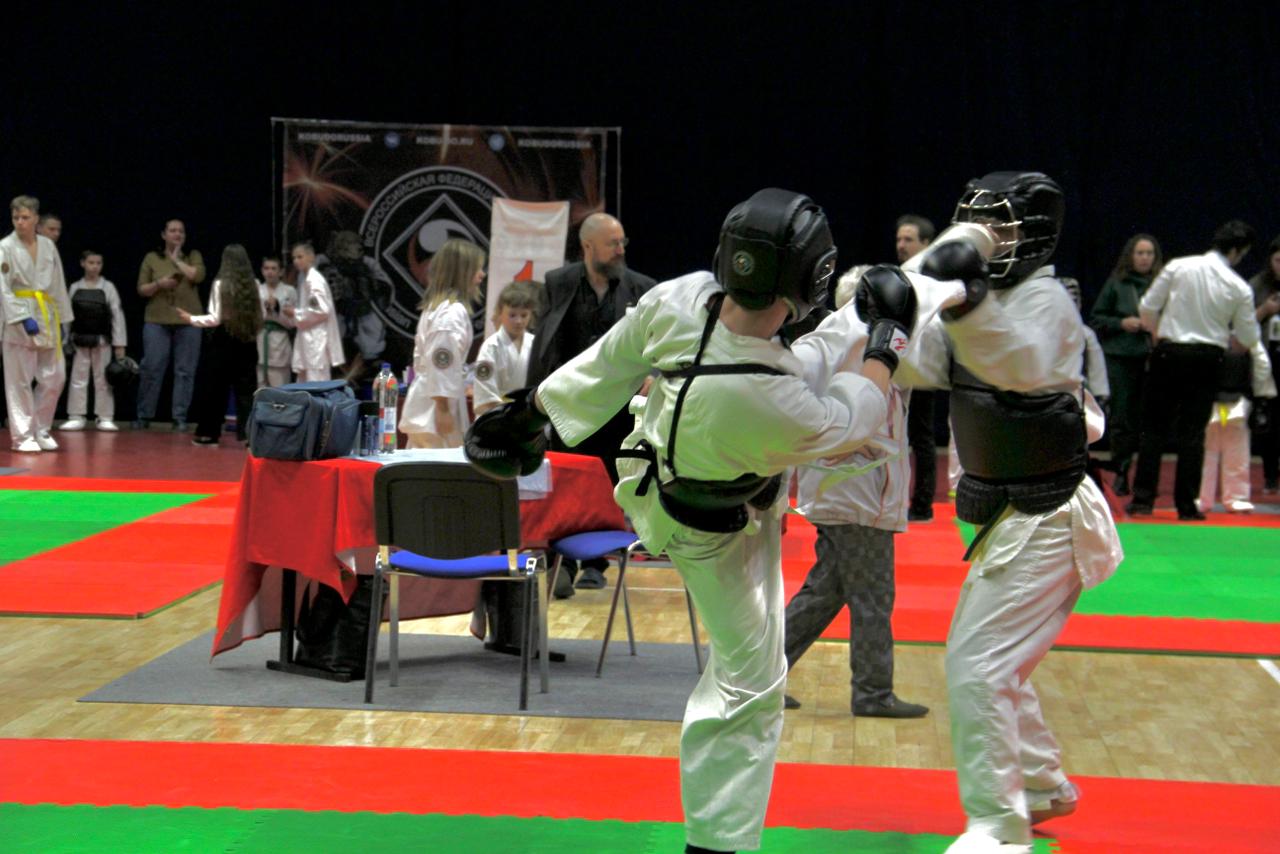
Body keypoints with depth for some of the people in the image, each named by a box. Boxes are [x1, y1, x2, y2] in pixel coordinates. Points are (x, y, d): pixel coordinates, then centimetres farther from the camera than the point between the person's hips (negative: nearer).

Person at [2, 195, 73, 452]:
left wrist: (62, 320, 12)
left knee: (55, 377, 5)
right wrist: (23, 319, -21)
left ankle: (41, 430, 19)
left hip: (47, 319, 5)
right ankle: (22, 436, 5)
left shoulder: (48, 245, 8)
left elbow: (58, 285, 13)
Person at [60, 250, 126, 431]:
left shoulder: (108, 287, -2)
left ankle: (105, 418, 9)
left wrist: (119, 344, -7)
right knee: (78, 379, 4)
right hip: (79, 340, 2)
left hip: (102, 341, -1)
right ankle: (77, 417, 9)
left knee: (102, 379, 3)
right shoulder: (75, 288, 3)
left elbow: (117, 315, -3)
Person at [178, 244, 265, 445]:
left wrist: (191, 319, 1)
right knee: (246, 390, 3)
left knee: (215, 388, 8)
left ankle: (209, 433, 15)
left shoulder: (221, 284, -9)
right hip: (246, 342, 3)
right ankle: (249, 433, -6)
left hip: (223, 342, -3)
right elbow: (261, 316, 6)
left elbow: (216, 318, -10)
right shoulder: (253, 285, 2)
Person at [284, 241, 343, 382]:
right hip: (308, 340, 10)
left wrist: (295, 313, -12)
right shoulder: (304, 278, 15)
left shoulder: (314, 280, -14)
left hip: (317, 341, -10)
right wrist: (293, 313, 8)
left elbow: (322, 312, -20)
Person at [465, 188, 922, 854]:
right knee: (749, 679, 7)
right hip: (713, 534, -6)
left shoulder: (679, 299, -33)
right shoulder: (778, 407, -46)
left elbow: (605, 365, -15)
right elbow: (854, 422, -22)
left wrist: (533, 405, 2)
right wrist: (889, 334, -9)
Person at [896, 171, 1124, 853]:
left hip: (1045, 521, -10)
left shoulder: (1043, 299, -18)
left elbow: (1024, 366, -40)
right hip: (1012, 515, 10)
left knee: (978, 668, -12)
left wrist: (967, 300, -55)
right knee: (993, 660, 22)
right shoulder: (992, 300, 8)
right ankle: (1041, 785, 41)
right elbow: (914, 363, 2)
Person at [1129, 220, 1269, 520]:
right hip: (1207, 360, 0)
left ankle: (1143, 499, 6)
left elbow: (1147, 307, -2)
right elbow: (1249, 338, 4)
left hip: (1169, 354, 0)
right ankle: (1186, 506, 10)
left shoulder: (1179, 266, -7)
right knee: (1192, 433, 8)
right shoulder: (1240, 288, -5)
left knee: (1154, 428, 8)